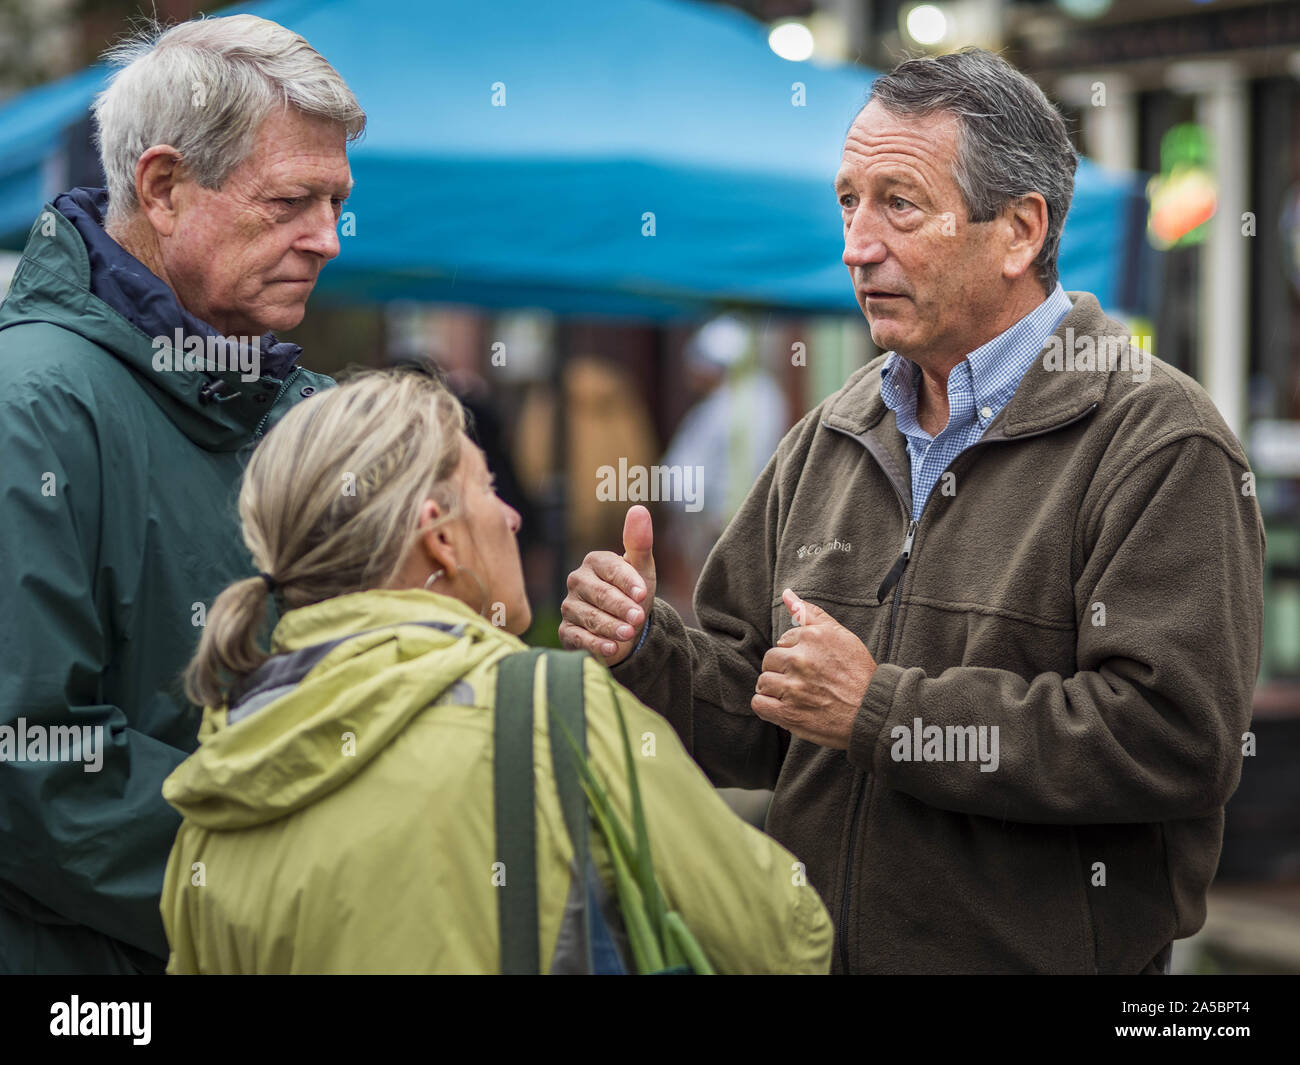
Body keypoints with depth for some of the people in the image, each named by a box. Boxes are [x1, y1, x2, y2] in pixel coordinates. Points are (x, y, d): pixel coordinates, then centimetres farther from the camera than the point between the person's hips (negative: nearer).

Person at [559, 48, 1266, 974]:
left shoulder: (1159, 445, -13)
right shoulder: (834, 438, 8)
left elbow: (1176, 739, -24)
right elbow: (760, 723, 12)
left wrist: (885, 709, -21)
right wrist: (646, 650, -8)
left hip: (1039, 959, -5)